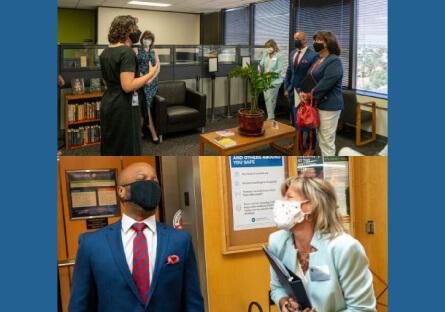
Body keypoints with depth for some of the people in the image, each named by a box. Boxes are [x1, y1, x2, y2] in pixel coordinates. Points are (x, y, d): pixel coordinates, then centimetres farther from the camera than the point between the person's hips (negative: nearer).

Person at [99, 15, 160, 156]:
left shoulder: (105, 52, 10)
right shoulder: (127, 52, -17)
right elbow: (127, 86, -24)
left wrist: (141, 81, 22)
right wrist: (151, 74, -15)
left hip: (107, 104, 9)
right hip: (123, 107, -9)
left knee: (109, 147, 17)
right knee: (127, 148, 1)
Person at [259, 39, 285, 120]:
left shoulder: (279, 55, -9)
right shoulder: (265, 54, 5)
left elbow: (280, 69, -13)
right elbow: (261, 64, 6)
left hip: (274, 80, -5)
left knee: (271, 99, -8)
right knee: (266, 98, 9)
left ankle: (270, 117, 1)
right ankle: (270, 115, 22)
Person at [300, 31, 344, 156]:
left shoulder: (334, 61, -15)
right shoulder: (318, 60, 15)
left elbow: (325, 84, -22)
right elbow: (311, 79, 19)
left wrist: (310, 95, -13)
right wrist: (305, 93, 3)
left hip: (329, 106, -10)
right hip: (318, 104, 10)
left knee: (327, 140, -3)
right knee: (321, 139, 16)